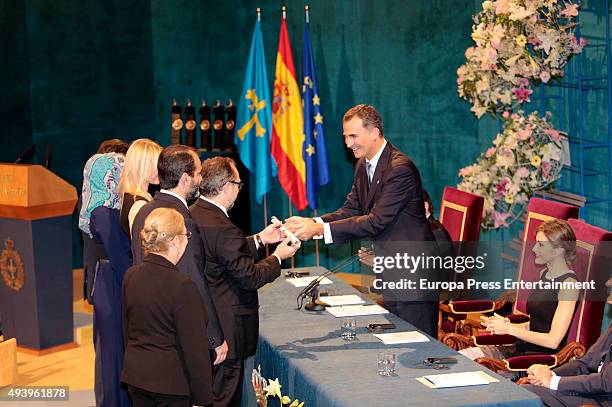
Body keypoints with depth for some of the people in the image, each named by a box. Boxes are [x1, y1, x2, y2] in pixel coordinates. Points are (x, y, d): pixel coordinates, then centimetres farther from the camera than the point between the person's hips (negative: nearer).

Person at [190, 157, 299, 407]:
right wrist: (278, 257, -4)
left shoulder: (191, 215, 3)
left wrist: (259, 240, 13)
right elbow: (250, 277, -20)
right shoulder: (223, 228, -25)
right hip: (225, 329, -10)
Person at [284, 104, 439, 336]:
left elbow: (376, 221, -25)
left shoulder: (400, 169, -22)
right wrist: (312, 223, -11)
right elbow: (351, 210, 7)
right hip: (391, 273, 9)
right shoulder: (363, 166, 10)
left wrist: (321, 229, -26)